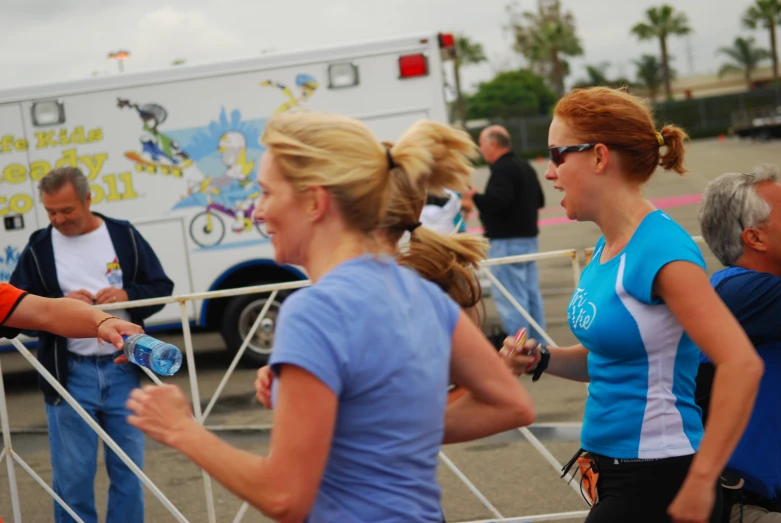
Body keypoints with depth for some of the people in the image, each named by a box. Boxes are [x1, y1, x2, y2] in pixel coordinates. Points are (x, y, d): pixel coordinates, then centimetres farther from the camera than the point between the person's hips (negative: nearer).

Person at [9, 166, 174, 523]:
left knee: (127, 468, 10)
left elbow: (161, 288, 5)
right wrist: (59, 304, -17)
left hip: (124, 369, 1)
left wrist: (127, 296, -15)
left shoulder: (124, 236, 2)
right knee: (72, 475, 3)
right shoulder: (39, 248, 1)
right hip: (69, 374, -1)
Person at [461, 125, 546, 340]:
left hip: (507, 241, -10)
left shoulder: (503, 169, -15)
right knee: (532, 295, 13)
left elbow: (497, 200, -29)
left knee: (509, 298, -8)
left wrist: (473, 197, -15)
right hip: (529, 237, 10)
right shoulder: (525, 167, 16)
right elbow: (539, 201, 23)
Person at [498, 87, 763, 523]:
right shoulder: (608, 245, 6)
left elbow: (742, 365, -26)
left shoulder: (661, 250, -19)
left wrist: (699, 485, -24)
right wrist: (542, 359, 1)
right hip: (616, 471, 8)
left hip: (657, 481, -8)